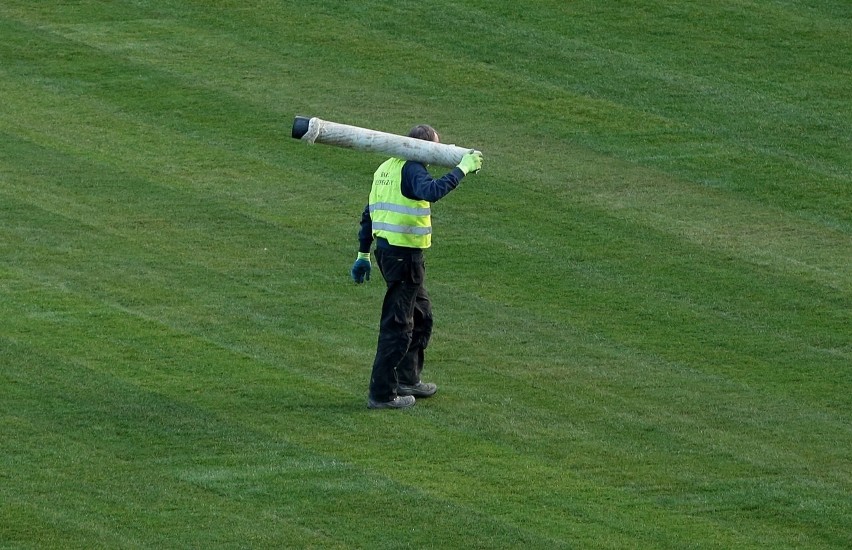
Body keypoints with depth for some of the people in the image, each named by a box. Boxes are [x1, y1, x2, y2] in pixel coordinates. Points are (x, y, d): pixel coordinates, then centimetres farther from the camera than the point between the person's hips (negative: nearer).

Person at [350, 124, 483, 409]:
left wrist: (363, 254, 23)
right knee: (397, 324, -4)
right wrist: (462, 169, -29)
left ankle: (407, 379, 33)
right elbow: (431, 191, -36)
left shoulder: (386, 167, 15)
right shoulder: (412, 169, -14)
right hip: (404, 255, -10)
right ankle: (382, 393, 0)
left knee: (421, 314, 23)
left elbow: (369, 213, 19)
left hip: (386, 248, 10)